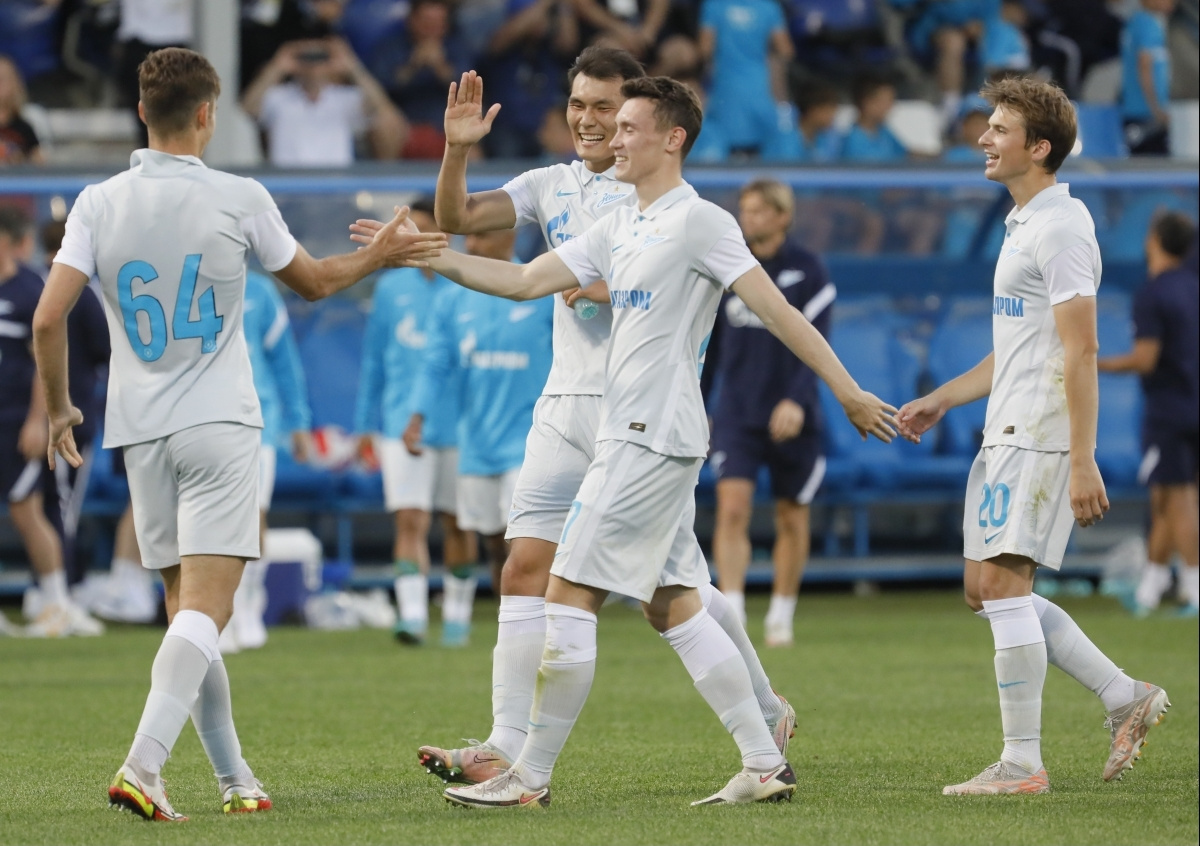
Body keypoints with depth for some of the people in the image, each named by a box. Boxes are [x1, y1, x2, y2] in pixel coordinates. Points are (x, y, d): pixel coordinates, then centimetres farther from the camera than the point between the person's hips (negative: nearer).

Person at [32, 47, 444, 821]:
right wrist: (379, 256, 29)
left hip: (140, 431, 4)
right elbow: (313, 282, 11)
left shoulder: (99, 204, 0)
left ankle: (235, 778, 17)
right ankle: (142, 766, -27)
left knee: (187, 608, 13)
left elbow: (49, 320, -5)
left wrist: (59, 408, 11)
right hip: (218, 424, -4)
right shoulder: (239, 200, -5)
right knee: (206, 606, -10)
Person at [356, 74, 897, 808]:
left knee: (570, 598, -7)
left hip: (653, 438, -9)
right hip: (632, 437, 9)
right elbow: (526, 281, 15)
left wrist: (847, 391, -15)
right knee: (673, 606, 9)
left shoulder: (699, 223, -10)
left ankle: (532, 776, -3)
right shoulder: (619, 228, 16)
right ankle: (766, 765, 10)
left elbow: (776, 309, -13)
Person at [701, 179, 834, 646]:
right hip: (736, 414, 2)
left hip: (792, 418, -2)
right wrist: (697, 407, 15)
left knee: (792, 520, 8)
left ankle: (781, 616, 23)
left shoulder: (809, 273, -5)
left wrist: (796, 400, -26)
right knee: (732, 508, -15)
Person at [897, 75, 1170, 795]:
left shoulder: (1061, 227, -13)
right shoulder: (1025, 225, 19)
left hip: (1040, 436, -10)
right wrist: (940, 402, 24)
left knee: (1003, 584, -11)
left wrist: (1083, 463, -23)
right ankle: (1127, 698, 15)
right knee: (985, 588, 10)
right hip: (1006, 436, 10)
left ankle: (1022, 763, -7)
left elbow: (1079, 352, -19)